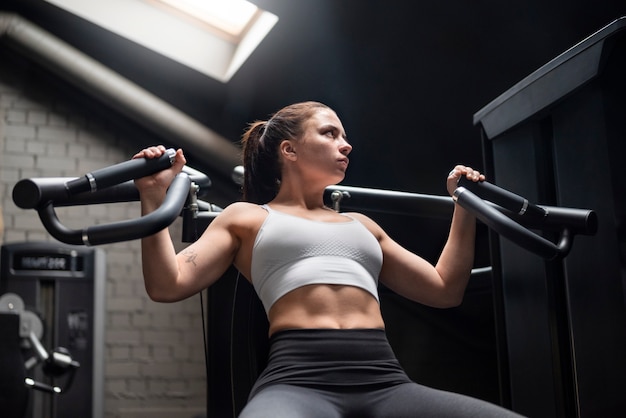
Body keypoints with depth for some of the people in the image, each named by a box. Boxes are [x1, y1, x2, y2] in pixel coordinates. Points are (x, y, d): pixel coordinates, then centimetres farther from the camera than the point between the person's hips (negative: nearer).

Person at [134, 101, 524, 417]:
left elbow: (445, 290, 33)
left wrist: (464, 207, 31)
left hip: (385, 383, 5)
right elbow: (168, 285, 10)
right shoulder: (246, 218, 21)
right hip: (299, 381, -4)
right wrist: (155, 196, 2)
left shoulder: (362, 225, 32)